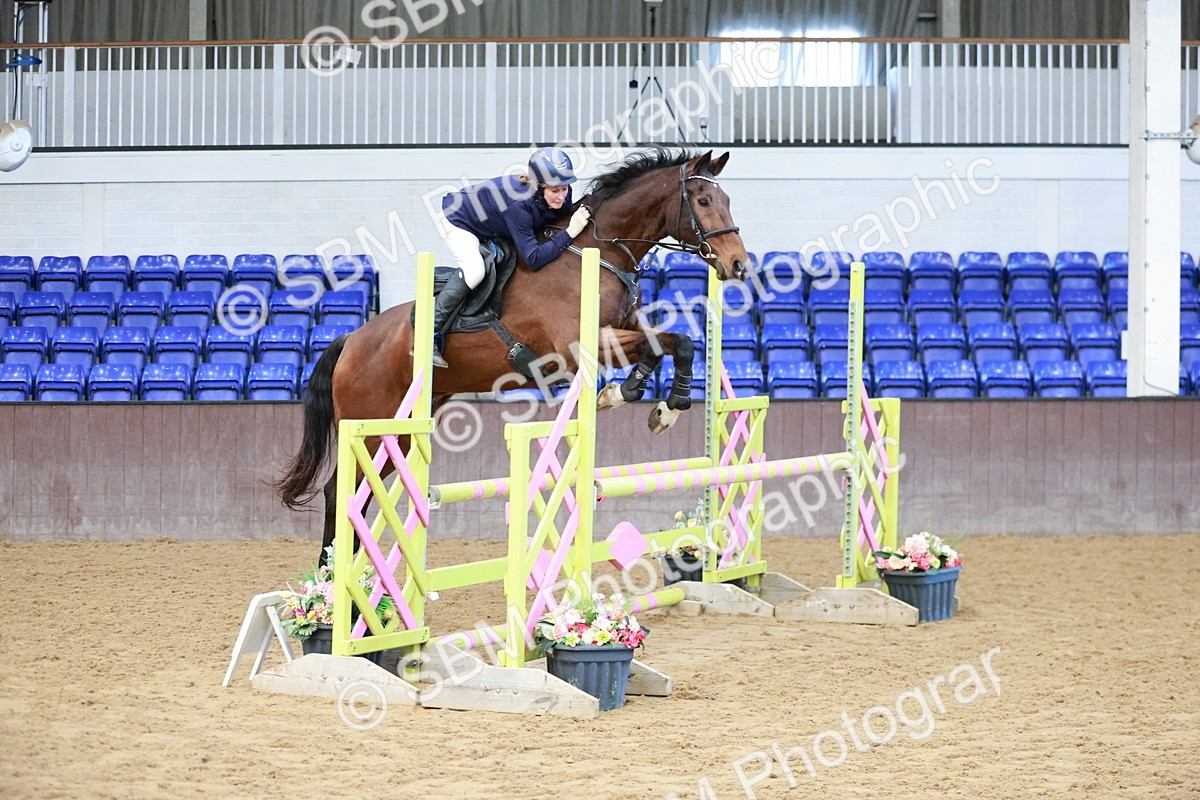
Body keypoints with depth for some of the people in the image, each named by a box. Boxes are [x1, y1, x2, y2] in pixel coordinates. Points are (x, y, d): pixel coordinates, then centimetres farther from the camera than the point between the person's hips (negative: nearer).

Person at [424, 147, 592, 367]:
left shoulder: (562, 196, -24)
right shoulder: (517, 203, -43)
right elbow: (534, 258, -43)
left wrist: (580, 218, -20)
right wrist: (570, 232, -45)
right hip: (456, 220, -8)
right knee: (473, 270, -28)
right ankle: (429, 336, -21)